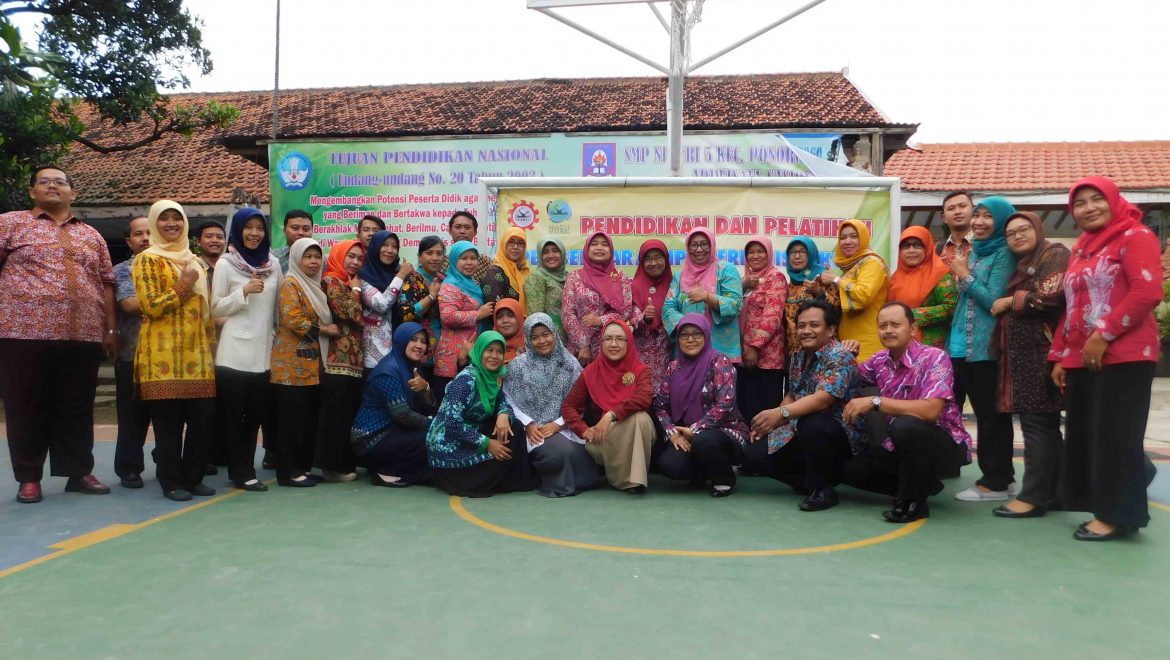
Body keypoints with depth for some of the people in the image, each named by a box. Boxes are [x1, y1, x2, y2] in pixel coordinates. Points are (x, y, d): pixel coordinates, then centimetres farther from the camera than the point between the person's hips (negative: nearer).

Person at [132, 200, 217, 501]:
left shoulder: (195, 261, 20)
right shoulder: (148, 259, 0)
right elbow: (151, 306, -11)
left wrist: (211, 345, 16)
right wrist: (183, 286, -11)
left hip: (196, 353, 6)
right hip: (163, 356, -5)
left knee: (202, 418, 2)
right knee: (168, 421, -1)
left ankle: (193, 478, 15)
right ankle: (171, 482, 9)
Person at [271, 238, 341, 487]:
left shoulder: (315, 286, 19)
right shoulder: (290, 284, -7)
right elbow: (293, 319, -18)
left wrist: (329, 329, 10)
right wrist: (323, 330, -10)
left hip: (313, 364, 8)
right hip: (293, 364, -8)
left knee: (311, 418, 9)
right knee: (292, 418, -4)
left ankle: (304, 466, 17)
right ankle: (288, 472, 2)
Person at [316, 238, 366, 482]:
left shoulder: (350, 282, 21)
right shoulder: (331, 281, -5)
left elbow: (360, 319, 20)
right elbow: (351, 313, -16)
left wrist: (356, 289, 12)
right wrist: (355, 290, -3)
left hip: (355, 359, 9)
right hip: (338, 359, -9)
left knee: (350, 414, 10)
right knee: (337, 415, -5)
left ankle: (344, 463, 17)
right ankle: (333, 466, 1)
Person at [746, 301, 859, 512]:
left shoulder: (840, 356, -17)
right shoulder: (798, 358, 8)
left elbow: (822, 399, -30)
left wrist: (781, 413, -42)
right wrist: (768, 423, 1)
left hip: (838, 435, -7)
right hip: (801, 433, 8)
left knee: (810, 424, -40)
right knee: (752, 456, -5)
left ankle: (822, 488, -14)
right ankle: (811, 481, 10)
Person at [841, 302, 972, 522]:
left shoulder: (934, 357, -20)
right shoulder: (880, 360, 0)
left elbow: (931, 410, -33)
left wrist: (874, 401, -32)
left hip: (945, 444, -7)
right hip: (902, 447, 7)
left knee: (905, 425, -36)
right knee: (852, 470, -10)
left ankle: (914, 501, -14)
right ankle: (920, 484, 10)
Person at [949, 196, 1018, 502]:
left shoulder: (1003, 254, -8)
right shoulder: (975, 252, 17)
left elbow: (995, 301, -16)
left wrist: (965, 276, -11)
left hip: (987, 348, -9)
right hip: (964, 345, 9)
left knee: (990, 415, -2)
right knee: (986, 414, 13)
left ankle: (995, 482, 6)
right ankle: (1004, 476, 22)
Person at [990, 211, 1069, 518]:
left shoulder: (1055, 255, -3)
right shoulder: (1021, 265, 23)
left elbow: (1052, 296, -17)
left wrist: (1010, 301, -8)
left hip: (1041, 353, -9)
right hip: (1022, 354, 9)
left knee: (1037, 423, -9)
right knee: (1044, 424, 11)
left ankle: (1034, 496, -7)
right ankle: (1056, 491, 17)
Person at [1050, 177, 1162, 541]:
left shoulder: (1135, 236, -4)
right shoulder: (1080, 249, 20)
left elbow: (1148, 292, -17)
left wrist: (1104, 335, -19)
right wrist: (1059, 355, 15)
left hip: (1124, 356, -8)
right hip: (1080, 359, 8)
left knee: (1115, 436, -5)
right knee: (1084, 436, 9)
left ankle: (1118, 514, 4)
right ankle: (1101, 506, 18)